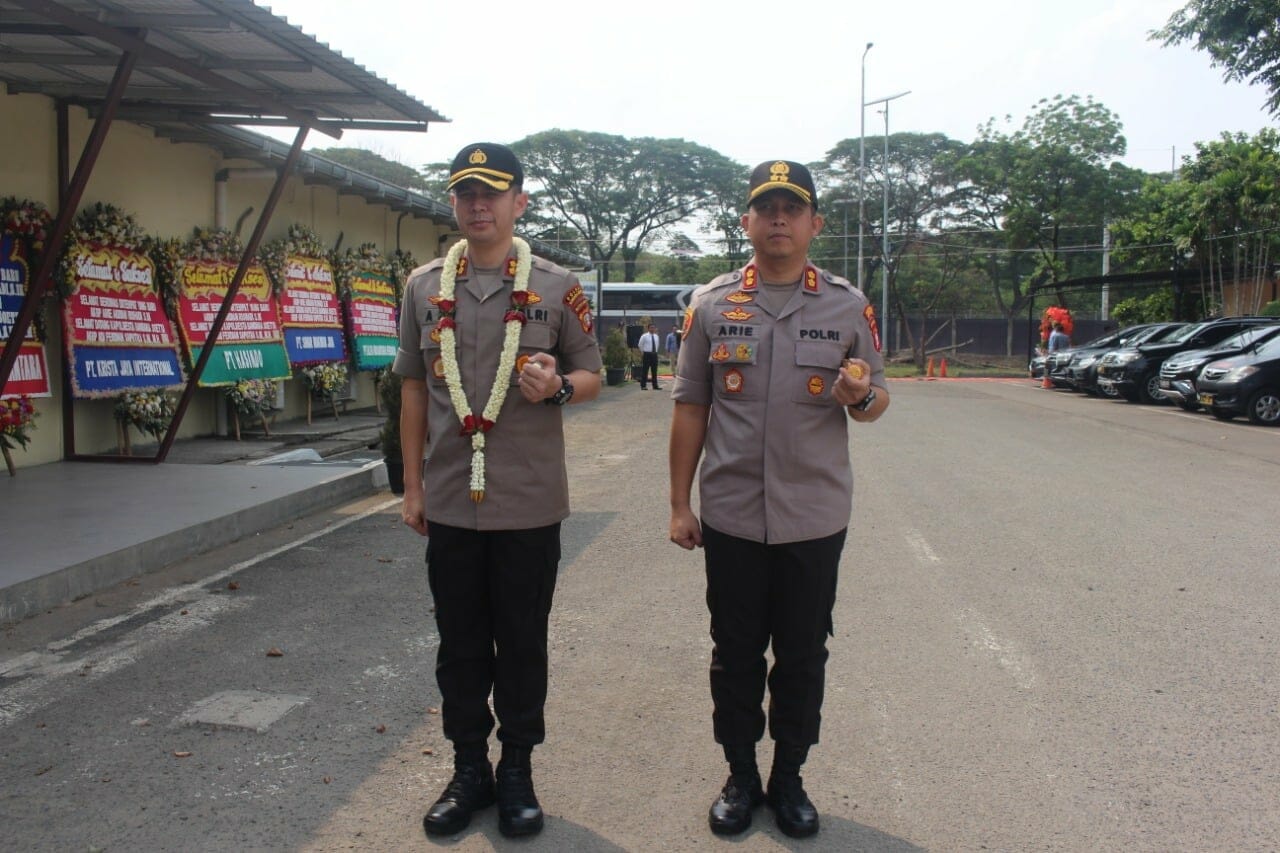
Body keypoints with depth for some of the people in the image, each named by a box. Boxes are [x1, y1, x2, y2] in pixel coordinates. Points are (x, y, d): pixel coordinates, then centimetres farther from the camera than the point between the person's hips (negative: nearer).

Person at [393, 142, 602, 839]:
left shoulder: (556, 286, 1)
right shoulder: (424, 286, 8)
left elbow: (591, 375, 6)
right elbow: (413, 388, 12)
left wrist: (558, 387, -18)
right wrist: (412, 485, 9)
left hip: (529, 502, -2)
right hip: (450, 501, 2)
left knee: (523, 643, 9)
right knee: (460, 644, 12)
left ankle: (517, 770, 27)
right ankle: (468, 769, 30)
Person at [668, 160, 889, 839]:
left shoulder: (848, 307, 2)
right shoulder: (711, 304, 2)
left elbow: (876, 400, 8)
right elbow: (689, 408, 4)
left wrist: (860, 396, -17)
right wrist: (679, 504, 3)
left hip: (815, 517, 0)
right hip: (730, 515, 0)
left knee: (802, 655, 11)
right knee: (735, 653, 12)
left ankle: (789, 777, 30)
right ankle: (740, 776, 30)